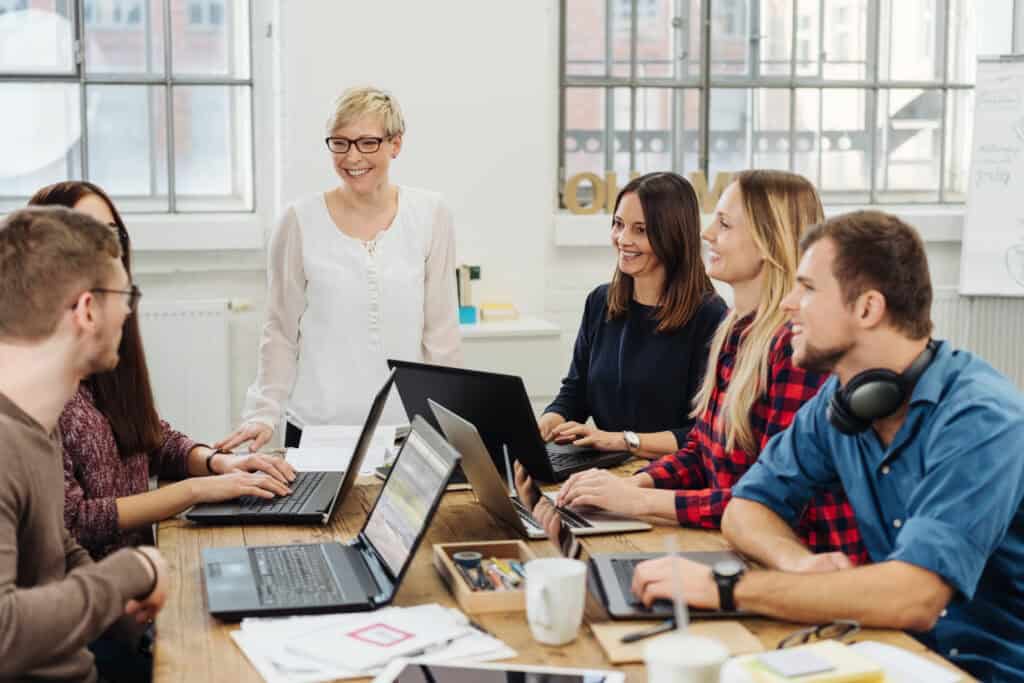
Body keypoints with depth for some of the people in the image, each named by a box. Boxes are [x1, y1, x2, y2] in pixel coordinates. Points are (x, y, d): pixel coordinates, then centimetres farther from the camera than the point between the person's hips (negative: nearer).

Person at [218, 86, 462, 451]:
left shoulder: (430, 214, 0)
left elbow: (441, 332, 3)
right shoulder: (301, 220, -2)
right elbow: (281, 332, 3)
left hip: (407, 428, 1)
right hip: (316, 428, 0)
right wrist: (263, 415, -5)